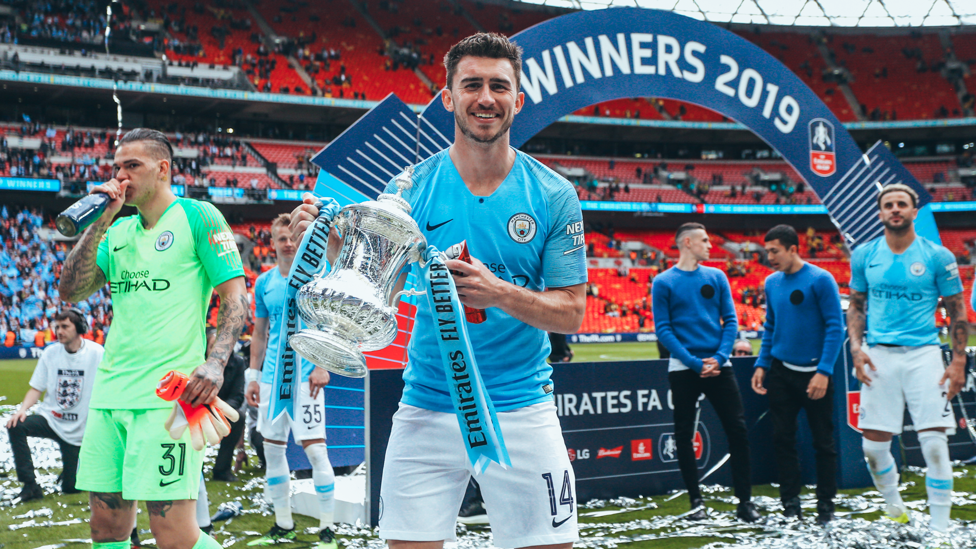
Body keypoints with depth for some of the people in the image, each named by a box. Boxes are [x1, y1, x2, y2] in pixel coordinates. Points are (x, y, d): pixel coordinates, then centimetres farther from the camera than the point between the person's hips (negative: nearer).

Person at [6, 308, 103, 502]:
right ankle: (30, 486, -18)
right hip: (50, 418, 2)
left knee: (70, 488, -1)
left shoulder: (97, 353, -9)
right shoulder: (50, 353, 0)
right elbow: (36, 388, 1)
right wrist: (23, 409, -19)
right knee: (16, 426, -29)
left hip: (79, 429, -2)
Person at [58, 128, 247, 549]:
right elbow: (71, 291, 10)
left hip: (167, 395, -7)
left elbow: (236, 297, -4)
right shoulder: (118, 231, 18)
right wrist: (99, 222, 4)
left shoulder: (197, 216, 0)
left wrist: (215, 363, -19)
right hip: (111, 395, 7)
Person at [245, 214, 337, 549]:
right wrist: (254, 375, 12)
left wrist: (323, 366, -15)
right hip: (272, 377, 6)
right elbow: (259, 334, 17)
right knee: (272, 448, 9)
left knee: (315, 449, -9)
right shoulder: (264, 282, 12)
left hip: (305, 376, -6)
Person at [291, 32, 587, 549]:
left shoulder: (553, 195, -2)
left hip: (522, 408, 0)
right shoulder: (411, 187, -1)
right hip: (427, 407, 0)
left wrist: (501, 293, -21)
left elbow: (571, 313, -2)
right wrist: (329, 242, -20)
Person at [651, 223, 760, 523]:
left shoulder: (716, 277, 10)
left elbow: (730, 320, 7)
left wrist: (719, 357, -8)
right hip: (683, 369, -2)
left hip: (718, 365, 3)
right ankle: (696, 501, 12)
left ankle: (745, 501, 4)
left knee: (737, 429, -2)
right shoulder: (664, 282, -1)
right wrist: (694, 362, -14)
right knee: (684, 434, 2)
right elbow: (663, 329, -5)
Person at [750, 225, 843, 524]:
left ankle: (826, 505, 13)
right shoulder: (772, 283, 8)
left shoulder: (820, 280, -10)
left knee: (823, 441, 2)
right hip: (781, 372, 5)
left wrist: (824, 371, -17)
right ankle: (790, 503, 14)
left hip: (814, 373, -5)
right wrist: (762, 364, 8)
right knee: (782, 438, 4)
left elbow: (835, 327, -11)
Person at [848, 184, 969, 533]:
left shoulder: (937, 256, 0)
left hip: (923, 354, -2)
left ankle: (940, 526, 1)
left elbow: (956, 311, 3)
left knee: (935, 443, -9)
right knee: (873, 446, 2)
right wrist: (856, 347, 0)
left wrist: (958, 361, -4)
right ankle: (894, 508, 27)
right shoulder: (864, 255, 7)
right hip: (879, 356, 2)